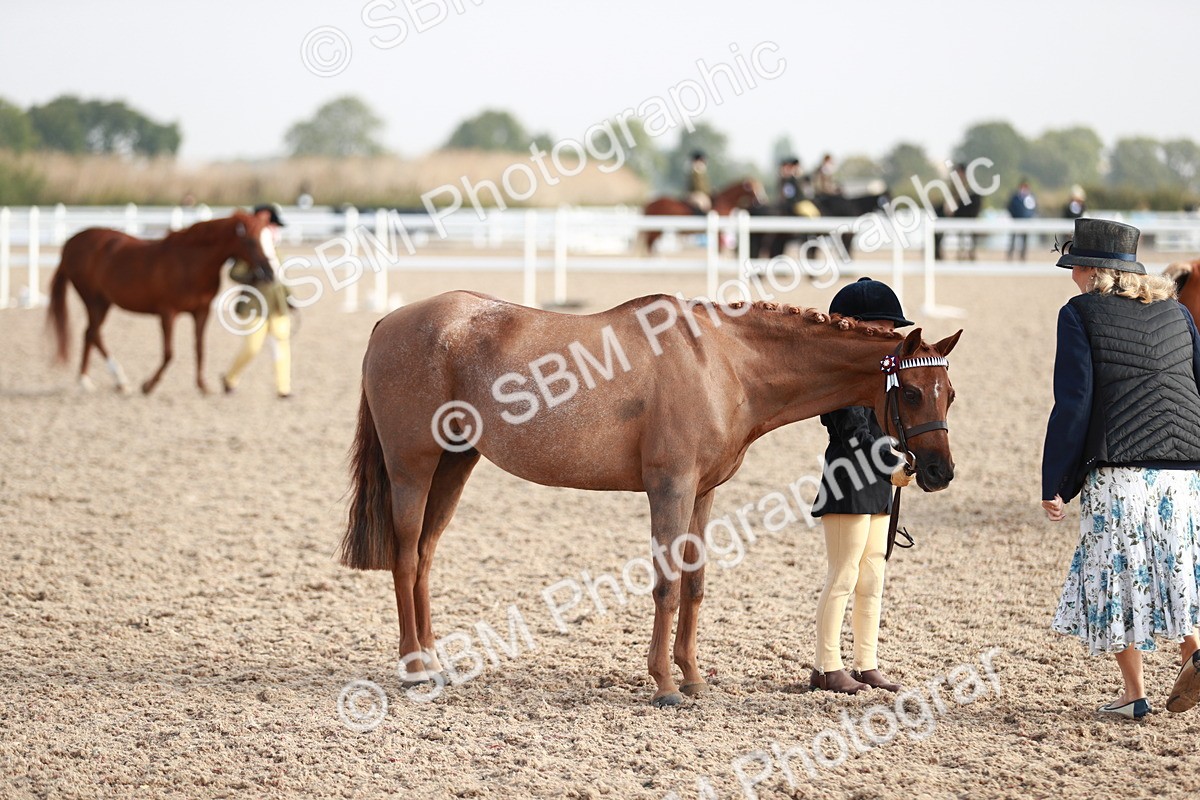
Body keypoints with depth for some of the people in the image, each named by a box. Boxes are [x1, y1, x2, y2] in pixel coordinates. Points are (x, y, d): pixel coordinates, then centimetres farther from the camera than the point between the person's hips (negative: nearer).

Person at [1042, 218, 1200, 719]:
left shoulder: (1081, 314, -2)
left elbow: (1072, 404, -7)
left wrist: (1052, 485, -4)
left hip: (1118, 471, -5)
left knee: (1117, 573, 6)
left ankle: (1133, 693, 8)